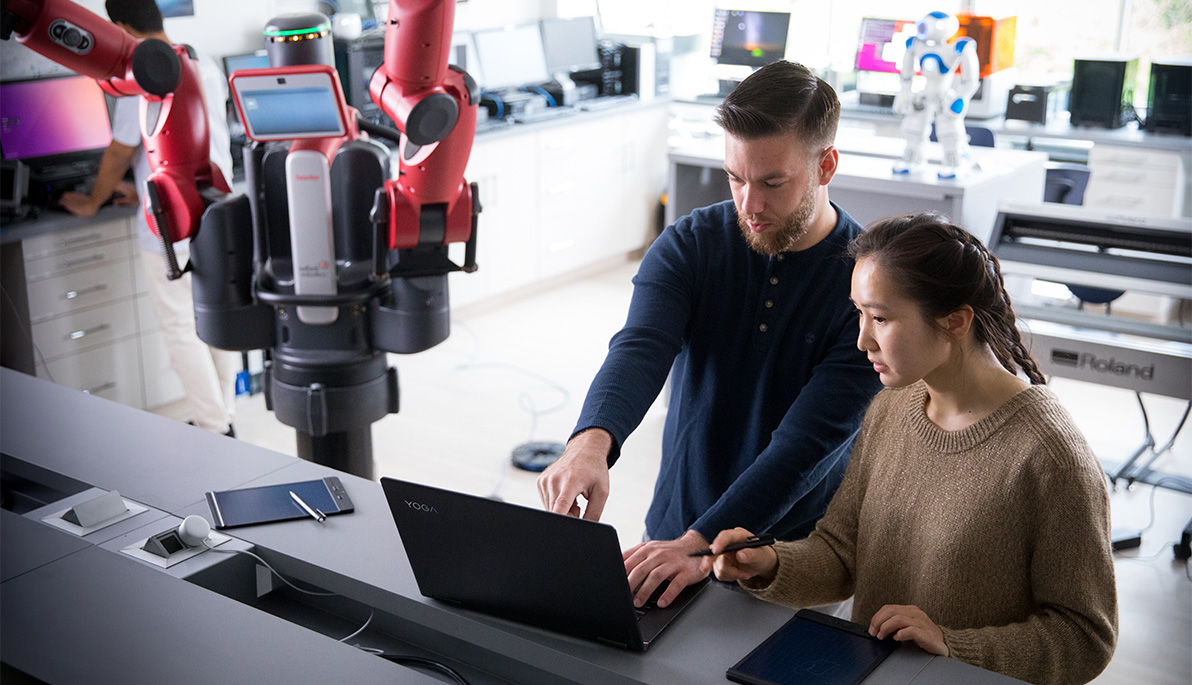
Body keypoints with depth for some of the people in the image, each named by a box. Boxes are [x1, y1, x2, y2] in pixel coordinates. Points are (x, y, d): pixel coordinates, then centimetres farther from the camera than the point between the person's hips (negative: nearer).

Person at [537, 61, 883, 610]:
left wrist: (700, 545, -31)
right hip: (675, 533, 2)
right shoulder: (688, 246, -4)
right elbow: (638, 352, -20)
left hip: (799, 562, -2)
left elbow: (809, 440, -20)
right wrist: (591, 441, -41)